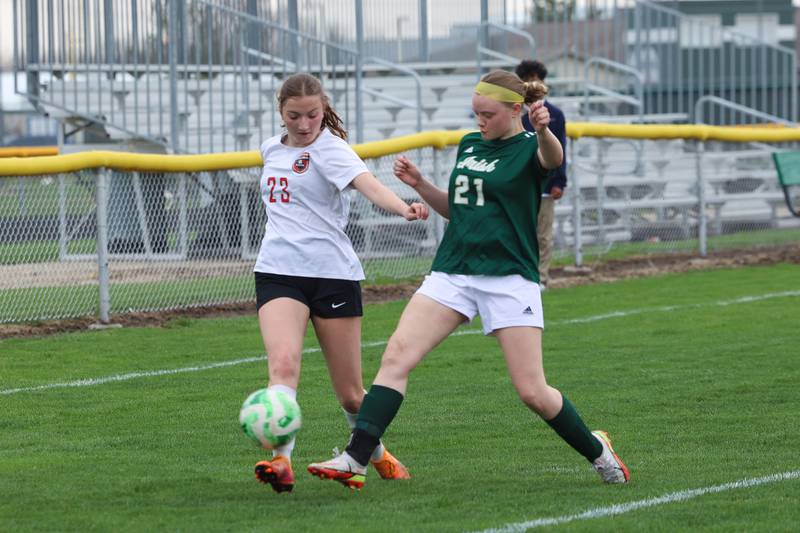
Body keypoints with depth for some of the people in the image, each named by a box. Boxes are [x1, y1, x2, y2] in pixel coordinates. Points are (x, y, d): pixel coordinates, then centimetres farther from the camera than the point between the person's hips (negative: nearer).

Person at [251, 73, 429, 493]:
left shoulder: (330, 148, -8)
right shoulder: (272, 149, 12)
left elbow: (367, 184, -28)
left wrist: (403, 208, -47)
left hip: (333, 273, -4)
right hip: (279, 272, 4)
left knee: (350, 393, 4)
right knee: (283, 363, -24)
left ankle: (377, 454, 32)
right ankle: (281, 462, -32)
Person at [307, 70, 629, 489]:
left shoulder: (528, 148, -5)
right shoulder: (469, 145, 14)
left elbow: (552, 158, -31)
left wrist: (544, 131, -55)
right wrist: (419, 184, 6)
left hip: (509, 279, -5)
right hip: (453, 273, 5)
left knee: (533, 392, -6)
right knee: (397, 353, -14)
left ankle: (597, 451, 20)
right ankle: (355, 459, -19)